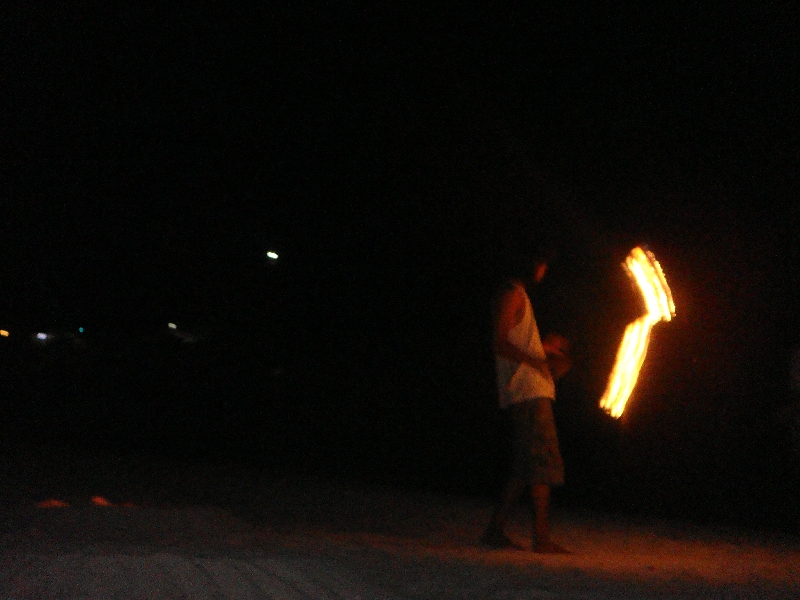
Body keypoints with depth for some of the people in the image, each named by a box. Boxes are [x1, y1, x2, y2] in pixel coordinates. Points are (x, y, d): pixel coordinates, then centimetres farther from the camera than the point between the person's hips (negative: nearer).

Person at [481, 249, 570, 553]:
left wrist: (544, 347, 39)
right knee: (543, 463, -11)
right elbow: (501, 343, -18)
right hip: (529, 393, -10)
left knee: (524, 468, 9)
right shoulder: (512, 295, -6)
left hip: (534, 394, 10)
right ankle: (542, 538, -11)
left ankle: (495, 531, 12)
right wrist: (535, 360, -30)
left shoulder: (518, 296, 25)